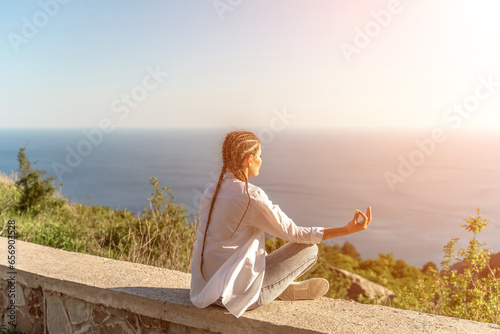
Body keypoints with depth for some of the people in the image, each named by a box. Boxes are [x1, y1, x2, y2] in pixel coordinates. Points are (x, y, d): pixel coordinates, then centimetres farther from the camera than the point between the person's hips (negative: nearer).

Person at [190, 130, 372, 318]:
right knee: (310, 249, 1)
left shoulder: (211, 192, 1)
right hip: (238, 295, -8)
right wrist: (347, 230, -10)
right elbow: (293, 233, -13)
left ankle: (286, 288, 25)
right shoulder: (251, 196, -21)